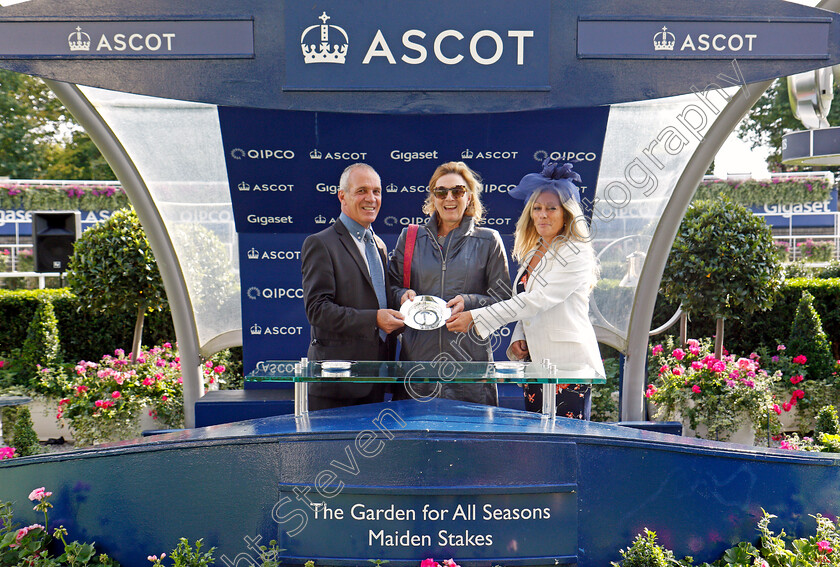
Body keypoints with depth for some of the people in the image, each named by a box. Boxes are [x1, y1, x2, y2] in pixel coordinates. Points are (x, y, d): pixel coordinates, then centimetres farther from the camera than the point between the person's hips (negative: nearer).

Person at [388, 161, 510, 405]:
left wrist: (468, 302, -11)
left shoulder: (488, 241, 8)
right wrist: (404, 295, -5)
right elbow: (391, 287, 18)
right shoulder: (410, 238, 12)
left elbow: (504, 300, 6)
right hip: (418, 355, 1)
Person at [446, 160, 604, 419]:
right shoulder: (532, 252, 16)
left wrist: (475, 317, -18)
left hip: (570, 365, -7)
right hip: (536, 363, 7)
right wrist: (518, 338, 2)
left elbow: (535, 301, -18)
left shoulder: (575, 254, -10)